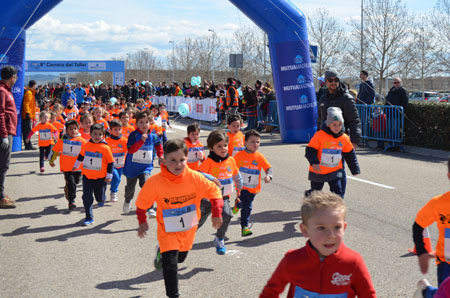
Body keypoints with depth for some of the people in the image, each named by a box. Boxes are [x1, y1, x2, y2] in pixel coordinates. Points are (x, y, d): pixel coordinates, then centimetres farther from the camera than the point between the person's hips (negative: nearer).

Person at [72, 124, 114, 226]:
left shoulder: (105, 148, -11)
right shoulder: (86, 145, -1)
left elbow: (111, 162, -4)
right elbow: (81, 156, 20)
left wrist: (109, 176, -4)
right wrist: (76, 165, 32)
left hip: (100, 177, -2)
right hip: (87, 176, 2)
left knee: (99, 196, 10)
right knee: (87, 197, 0)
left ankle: (101, 200, 49)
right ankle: (89, 218, 9)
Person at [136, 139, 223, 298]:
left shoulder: (195, 178, -22)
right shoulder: (155, 182, -24)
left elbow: (214, 191, -8)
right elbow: (141, 203, -8)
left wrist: (217, 214, -13)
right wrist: (142, 222, -2)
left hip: (189, 228, 3)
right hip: (168, 230, -3)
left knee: (181, 257, 24)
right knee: (170, 263, -12)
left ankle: (162, 252, 58)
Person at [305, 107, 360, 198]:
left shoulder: (345, 138, -4)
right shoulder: (319, 135, -19)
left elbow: (350, 155, 9)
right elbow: (310, 150, -18)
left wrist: (355, 169, 14)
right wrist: (314, 163, -34)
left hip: (335, 172, 3)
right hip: (318, 172, -2)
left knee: (338, 193, -5)